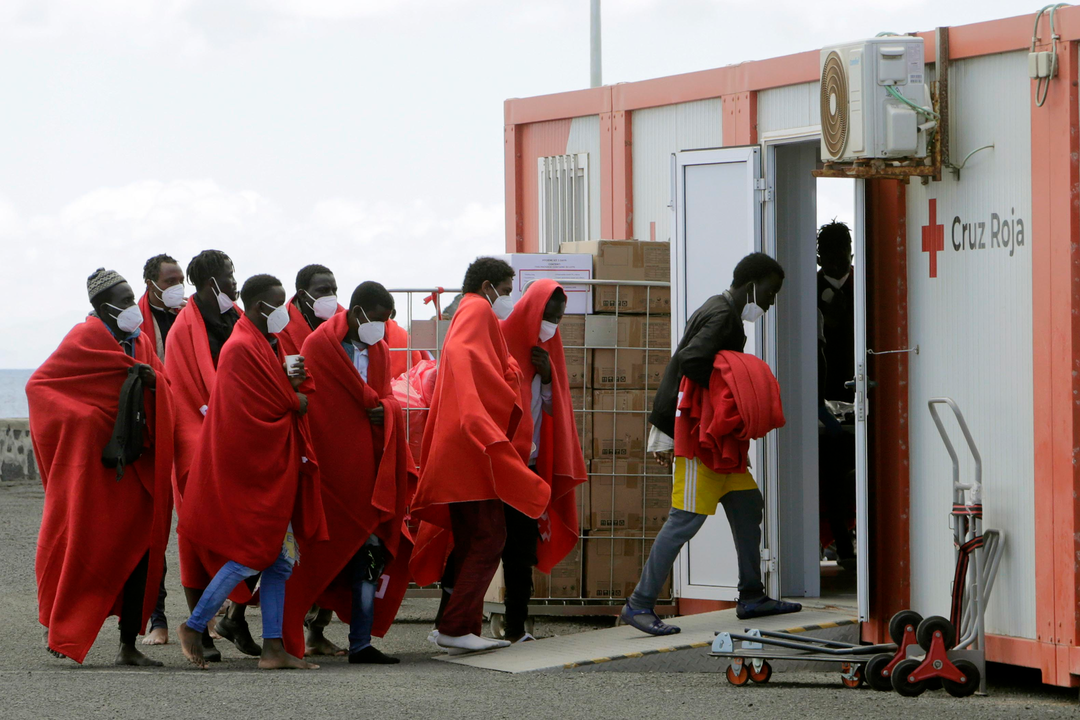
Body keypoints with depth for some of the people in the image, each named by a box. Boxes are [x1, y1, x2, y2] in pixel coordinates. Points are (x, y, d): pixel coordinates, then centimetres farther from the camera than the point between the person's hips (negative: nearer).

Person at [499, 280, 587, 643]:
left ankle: (515, 627, 7)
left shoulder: (547, 348, 15)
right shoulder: (502, 340, -5)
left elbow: (553, 408, 15)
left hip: (531, 463, 6)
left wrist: (547, 375, -4)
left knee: (523, 549, 4)